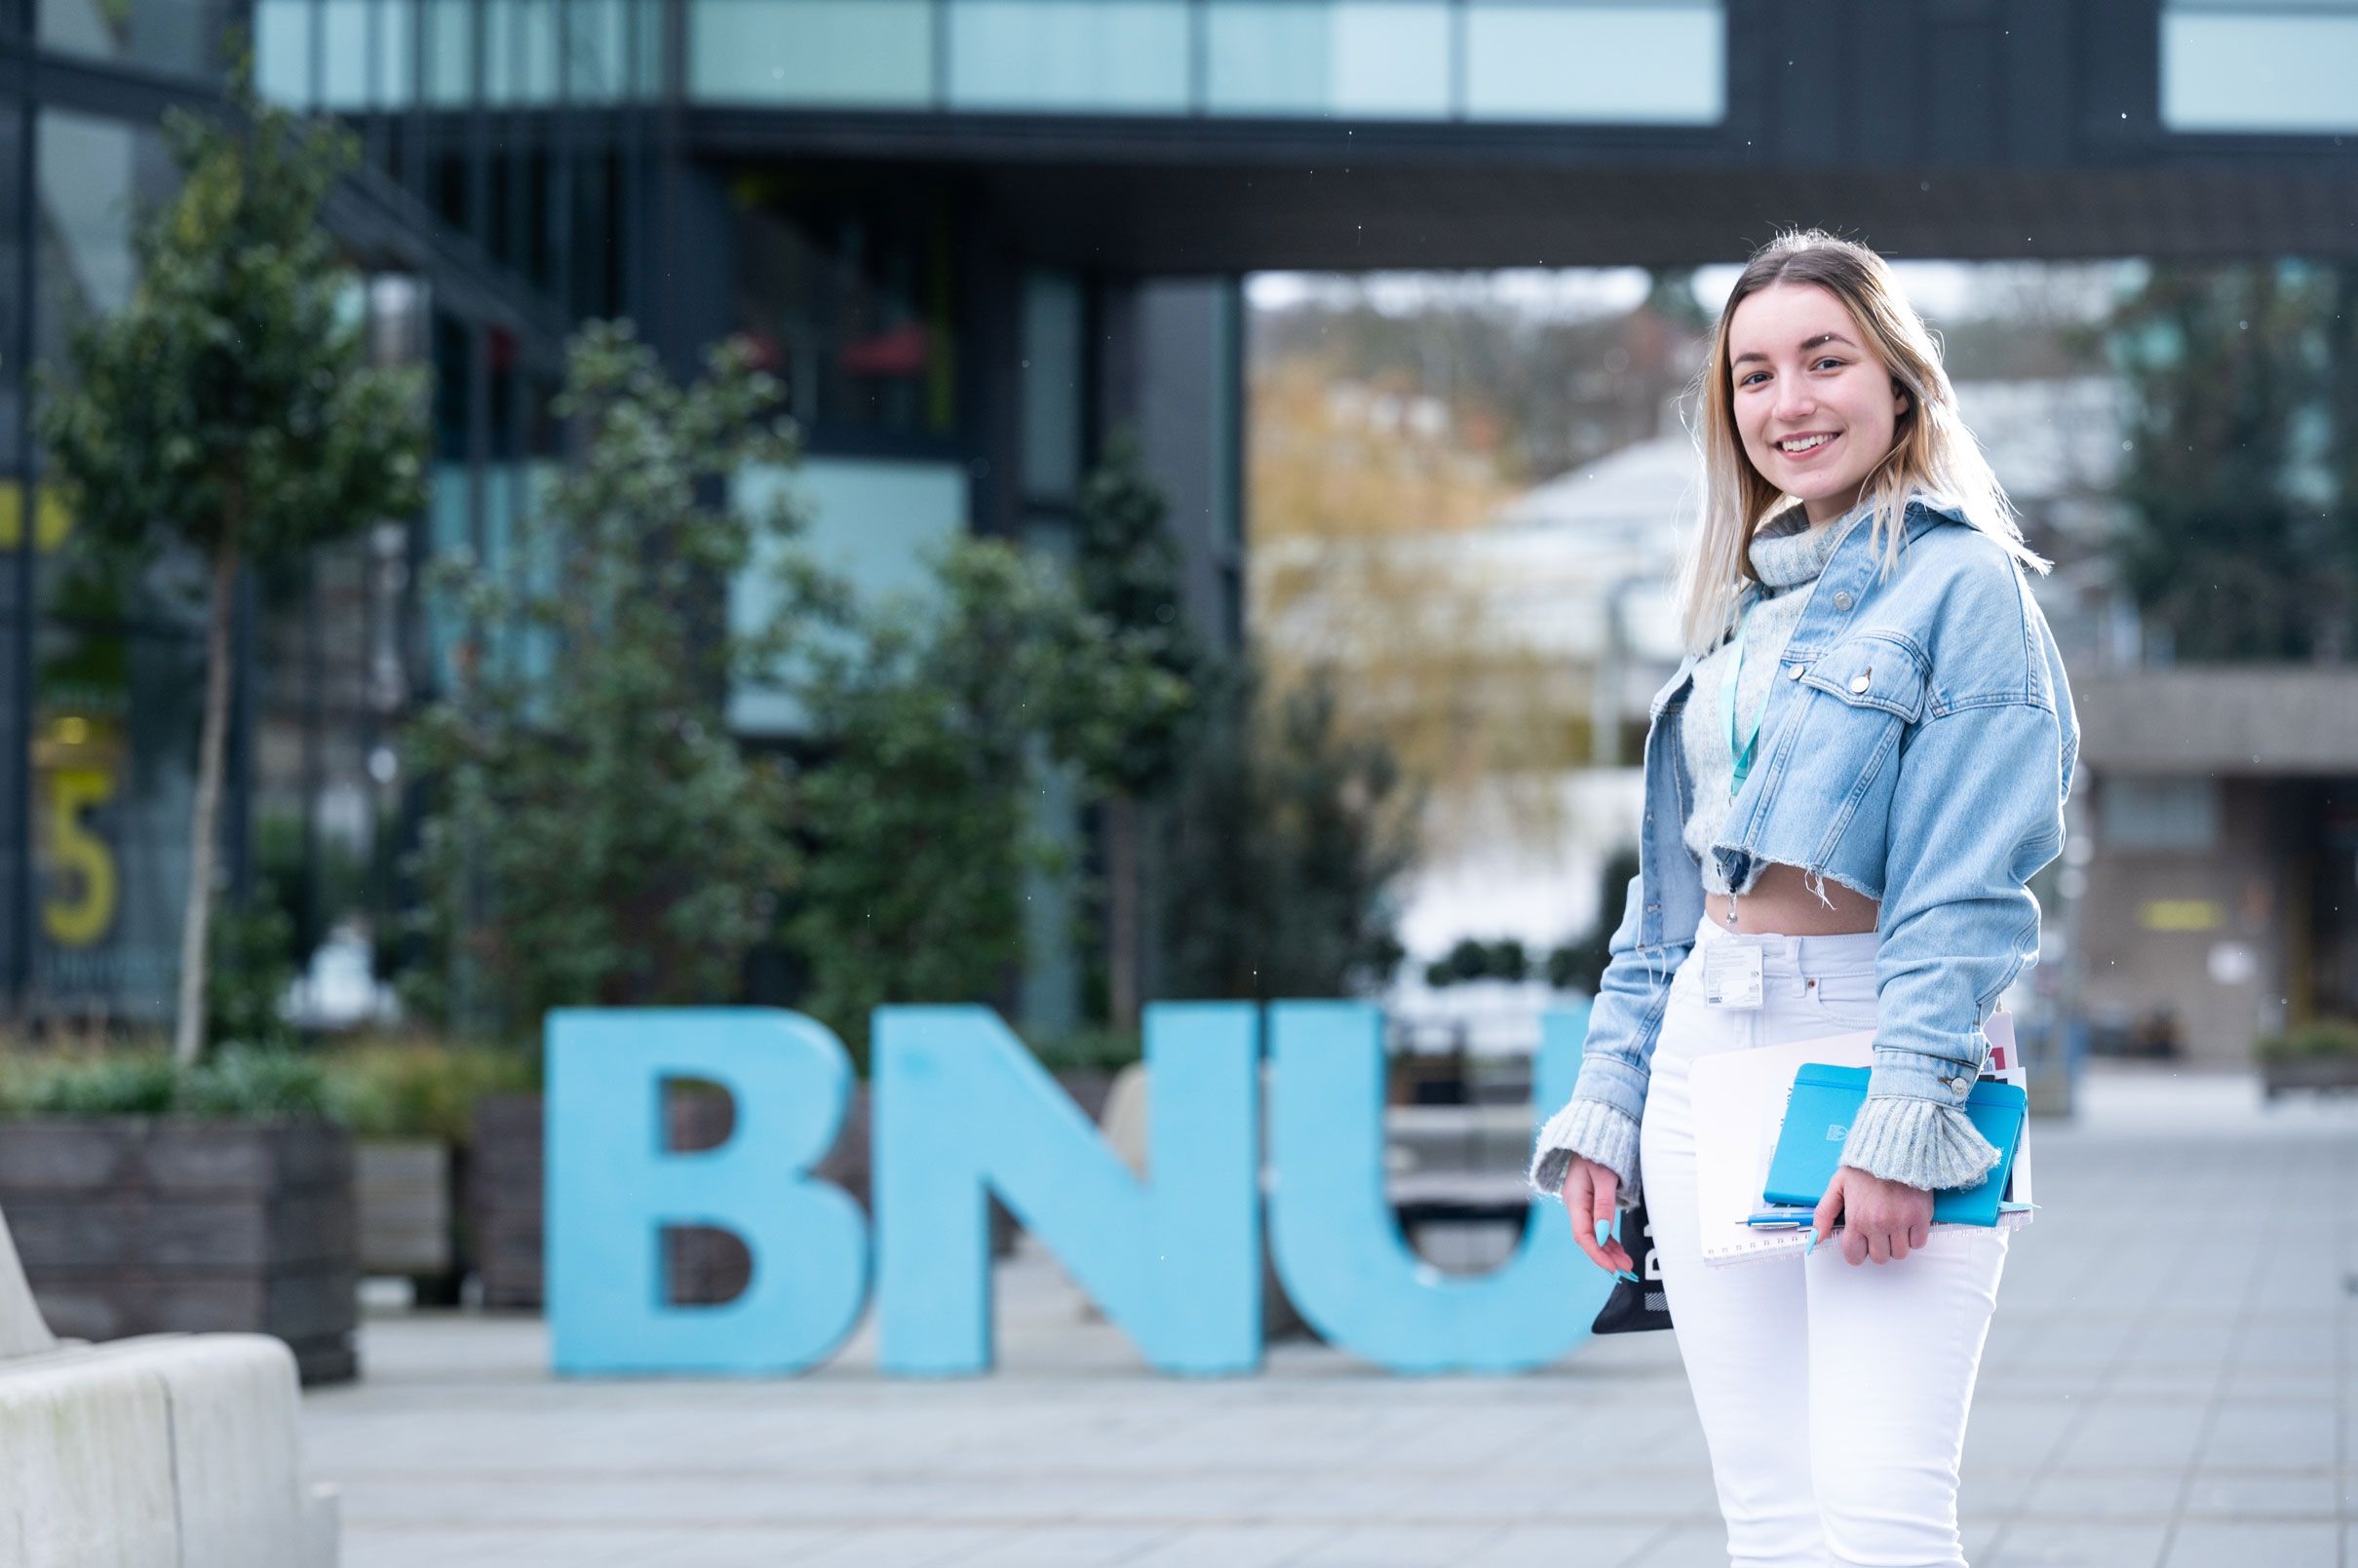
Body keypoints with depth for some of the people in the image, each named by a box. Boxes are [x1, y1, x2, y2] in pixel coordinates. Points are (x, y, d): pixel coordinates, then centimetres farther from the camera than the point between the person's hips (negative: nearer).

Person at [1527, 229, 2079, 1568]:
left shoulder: (1962, 583, -4)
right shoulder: (1743, 612, 18)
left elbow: (1969, 886, -12)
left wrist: (1904, 1119, -20)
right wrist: (1605, 1108, 13)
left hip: (1876, 1044, -7)